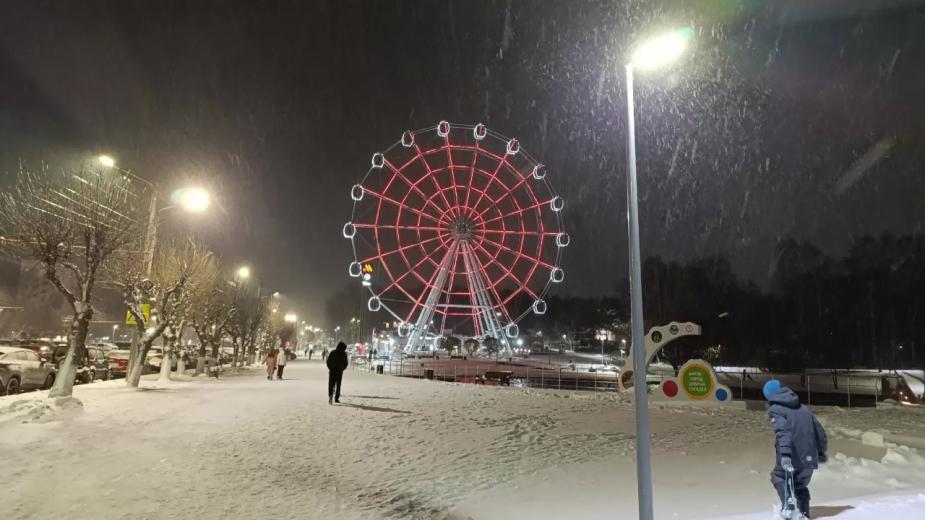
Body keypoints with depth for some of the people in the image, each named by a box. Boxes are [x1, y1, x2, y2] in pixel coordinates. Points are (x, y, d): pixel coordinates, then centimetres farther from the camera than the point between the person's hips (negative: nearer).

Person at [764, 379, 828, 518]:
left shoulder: (775, 409, -4)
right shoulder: (802, 408, 16)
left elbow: (782, 431, -22)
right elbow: (819, 431, 20)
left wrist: (784, 453, -32)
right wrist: (821, 452, 34)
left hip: (791, 458, -6)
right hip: (809, 459, 6)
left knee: (778, 477, 15)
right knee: (800, 486, 26)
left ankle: (788, 504, -5)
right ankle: (804, 513, 21)